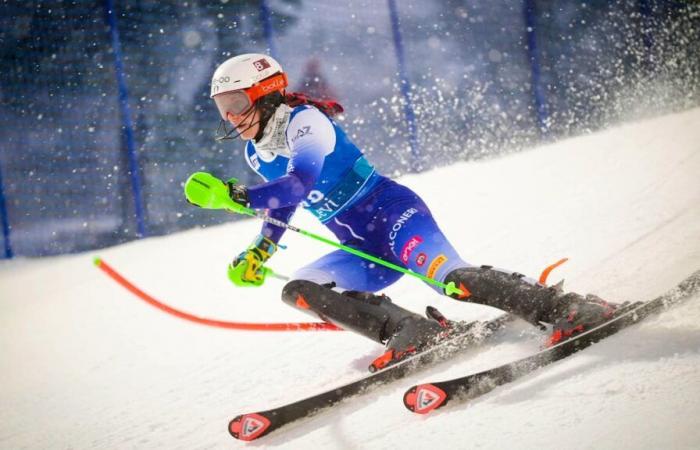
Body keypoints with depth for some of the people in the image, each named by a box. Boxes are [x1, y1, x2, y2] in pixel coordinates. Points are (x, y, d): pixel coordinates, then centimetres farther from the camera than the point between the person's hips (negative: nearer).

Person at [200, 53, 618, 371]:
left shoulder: (303, 120, -13)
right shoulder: (256, 154, 13)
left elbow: (299, 183, -30)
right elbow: (281, 202, 30)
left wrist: (239, 194, -38)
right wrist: (260, 252, 19)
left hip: (393, 214, -9)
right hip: (364, 253, 9)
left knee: (453, 280, -30)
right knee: (297, 291, -11)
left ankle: (565, 307, -20)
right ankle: (414, 332, -19)